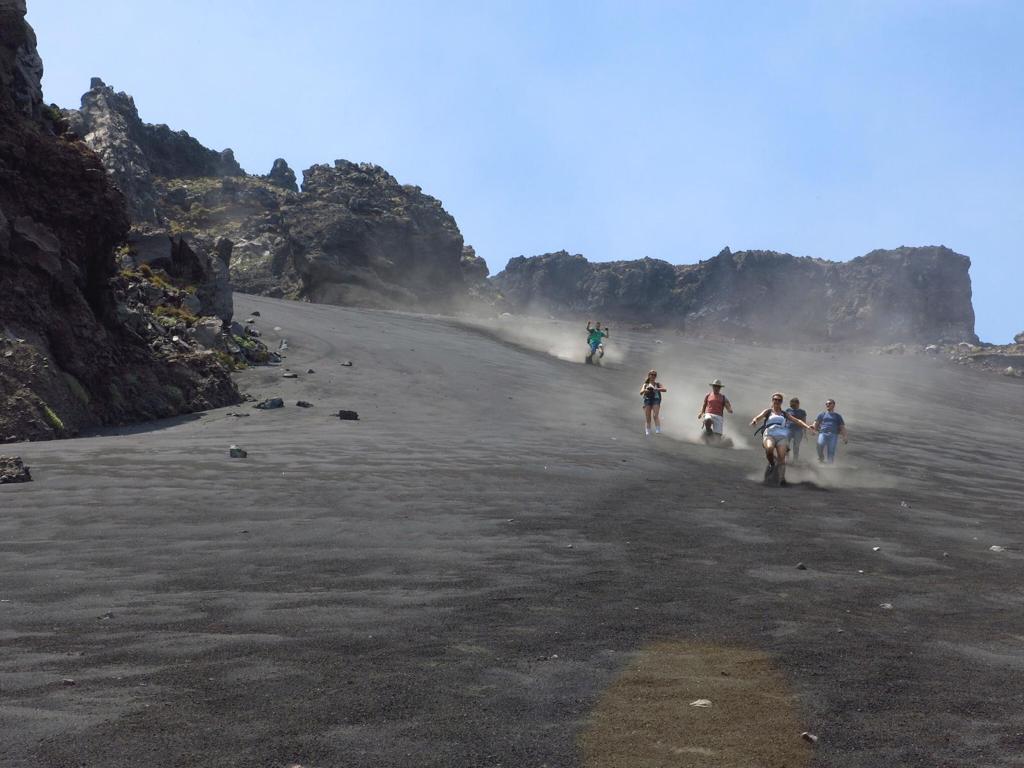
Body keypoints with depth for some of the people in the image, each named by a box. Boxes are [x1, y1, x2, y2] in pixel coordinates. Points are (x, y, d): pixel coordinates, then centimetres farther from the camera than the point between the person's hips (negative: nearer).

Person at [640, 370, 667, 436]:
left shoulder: (658, 384, 18)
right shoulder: (646, 385, 21)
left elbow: (664, 390, 1)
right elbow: (641, 393, 7)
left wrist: (656, 389, -16)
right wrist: (644, 390, -17)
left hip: (656, 400, -2)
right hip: (647, 400, 2)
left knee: (655, 416, -19)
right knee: (647, 418, -5)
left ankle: (658, 430, -25)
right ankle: (647, 432, -4)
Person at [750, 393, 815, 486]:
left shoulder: (785, 414, 25)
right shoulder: (768, 411, 20)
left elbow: (797, 420, 17)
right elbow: (760, 416, 2)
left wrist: (807, 426, 0)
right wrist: (754, 420, -22)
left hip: (782, 436, 1)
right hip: (769, 435, -1)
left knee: (781, 457, -21)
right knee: (769, 449, -34)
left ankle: (782, 479, -29)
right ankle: (771, 464, -4)